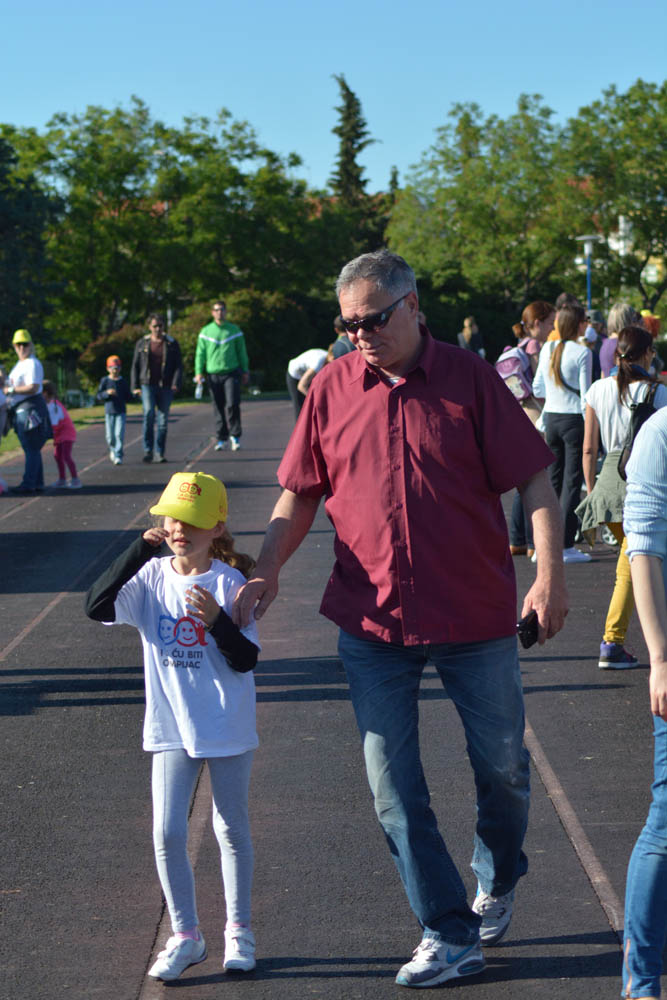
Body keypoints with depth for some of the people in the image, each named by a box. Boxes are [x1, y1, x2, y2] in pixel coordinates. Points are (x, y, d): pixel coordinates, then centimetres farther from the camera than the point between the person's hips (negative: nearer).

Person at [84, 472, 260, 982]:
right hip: (172, 728, 2)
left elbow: (246, 660, -12)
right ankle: (185, 936, 14)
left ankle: (238, 930, 26)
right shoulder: (151, 578, -3)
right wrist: (139, 551, -23)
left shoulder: (229, 583, -10)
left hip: (228, 729, -2)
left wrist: (217, 620, -29)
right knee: (168, 833, -1)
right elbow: (97, 607, -19)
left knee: (232, 829, 11)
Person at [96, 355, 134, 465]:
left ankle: (118, 456, -9)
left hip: (121, 412, 0)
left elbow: (129, 398, 11)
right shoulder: (105, 381, 1)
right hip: (109, 412, 0)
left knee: (119, 434, -12)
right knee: (110, 436, 4)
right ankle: (112, 450, 34)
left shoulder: (123, 382, 5)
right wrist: (107, 393, -17)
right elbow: (98, 397, 0)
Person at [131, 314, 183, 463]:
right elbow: (135, 366, 13)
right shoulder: (142, 344, 10)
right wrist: (135, 387, 4)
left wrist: (176, 383, -9)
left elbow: (178, 366, 5)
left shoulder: (172, 344, 8)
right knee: (149, 413, -21)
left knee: (163, 420, 1)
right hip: (147, 385, -1)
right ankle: (148, 449, -14)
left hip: (166, 387, 1)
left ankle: (159, 454, 10)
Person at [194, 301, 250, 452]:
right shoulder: (205, 332, 9)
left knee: (232, 405, -13)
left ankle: (235, 436, -1)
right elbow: (200, 353, 10)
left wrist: (245, 371, 9)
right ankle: (222, 439, 8)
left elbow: (242, 352, 12)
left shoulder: (234, 330, 8)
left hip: (231, 373, -1)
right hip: (213, 374, 1)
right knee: (218, 408, 3)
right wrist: (199, 372, 0)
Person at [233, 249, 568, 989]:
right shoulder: (332, 387, 2)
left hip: (476, 617, -1)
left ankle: (498, 880, 42)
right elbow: (300, 493, 8)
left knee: (503, 767, 13)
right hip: (372, 620, 2)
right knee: (394, 788, 2)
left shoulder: (469, 378, -5)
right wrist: (266, 571, -5)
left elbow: (533, 479, -4)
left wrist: (550, 574, -13)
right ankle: (448, 936, 13)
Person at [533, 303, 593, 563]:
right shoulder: (582, 353, -12)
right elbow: (585, 393, -12)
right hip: (574, 418, -6)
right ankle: (566, 546, -3)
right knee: (572, 481, -2)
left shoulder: (547, 349, 6)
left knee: (554, 480, 12)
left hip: (551, 417, 6)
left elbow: (538, 388, 11)